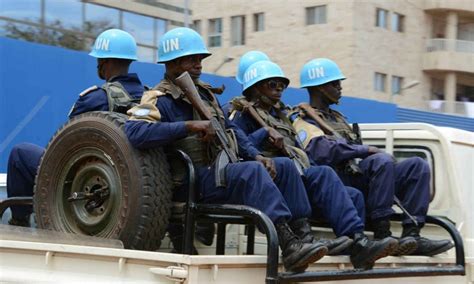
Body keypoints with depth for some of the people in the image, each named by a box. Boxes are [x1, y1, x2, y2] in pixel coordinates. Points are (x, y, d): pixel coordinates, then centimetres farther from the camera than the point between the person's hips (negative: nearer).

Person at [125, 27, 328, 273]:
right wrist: (189, 126, -29)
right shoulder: (159, 100, -7)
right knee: (253, 171, -31)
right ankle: (288, 245, -39)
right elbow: (134, 131, -26)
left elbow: (231, 129, 26)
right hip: (199, 178, -9)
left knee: (284, 166, -1)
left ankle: (303, 234, -9)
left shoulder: (204, 92, 21)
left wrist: (256, 155, 8)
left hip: (227, 168, 9)